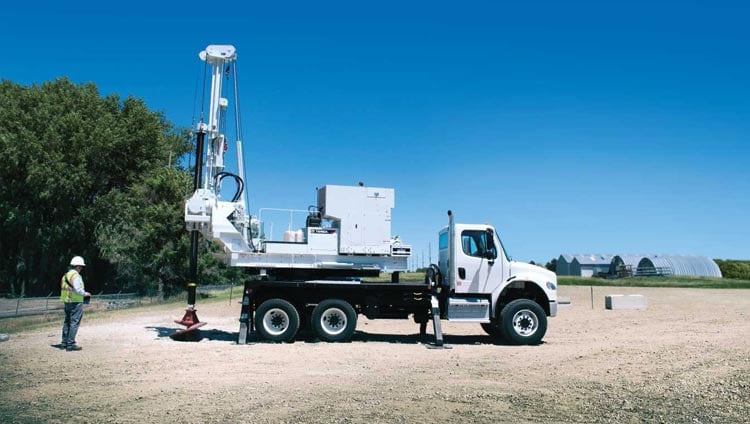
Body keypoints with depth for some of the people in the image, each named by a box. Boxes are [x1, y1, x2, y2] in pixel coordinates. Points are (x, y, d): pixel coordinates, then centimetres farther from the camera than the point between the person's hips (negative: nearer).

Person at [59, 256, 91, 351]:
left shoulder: (65, 275, 14)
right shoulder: (76, 276, -14)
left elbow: (64, 289, 16)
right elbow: (78, 289, -22)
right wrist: (85, 293, -4)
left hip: (67, 302, 9)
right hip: (76, 302, -9)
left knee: (67, 322, 16)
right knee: (74, 323, -5)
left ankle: (64, 343, 21)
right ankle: (70, 344, -4)